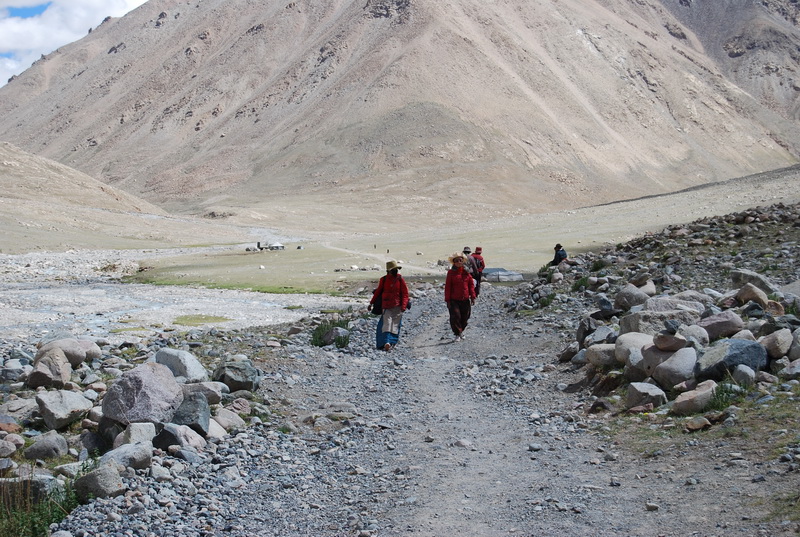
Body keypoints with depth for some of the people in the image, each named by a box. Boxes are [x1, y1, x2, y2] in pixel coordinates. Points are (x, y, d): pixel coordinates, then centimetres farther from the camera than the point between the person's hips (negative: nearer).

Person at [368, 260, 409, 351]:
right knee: (386, 324, -9)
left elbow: (405, 294, 1)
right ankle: (386, 343, -14)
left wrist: (403, 306, -10)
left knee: (395, 325, -3)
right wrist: (371, 303, 16)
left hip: (397, 307, 0)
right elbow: (378, 292, 15)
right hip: (386, 307, 0)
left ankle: (392, 343, -3)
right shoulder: (384, 280, 5)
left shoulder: (400, 280, 2)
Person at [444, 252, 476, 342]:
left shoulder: (466, 272, 6)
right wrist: (447, 300, -6)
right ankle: (457, 335, 4)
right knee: (455, 317, -9)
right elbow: (447, 287, -3)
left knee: (465, 317, 10)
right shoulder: (451, 273, -3)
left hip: (465, 299, 3)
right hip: (454, 300, -3)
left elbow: (471, 284, 9)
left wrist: (472, 296, 3)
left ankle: (461, 331, 33)